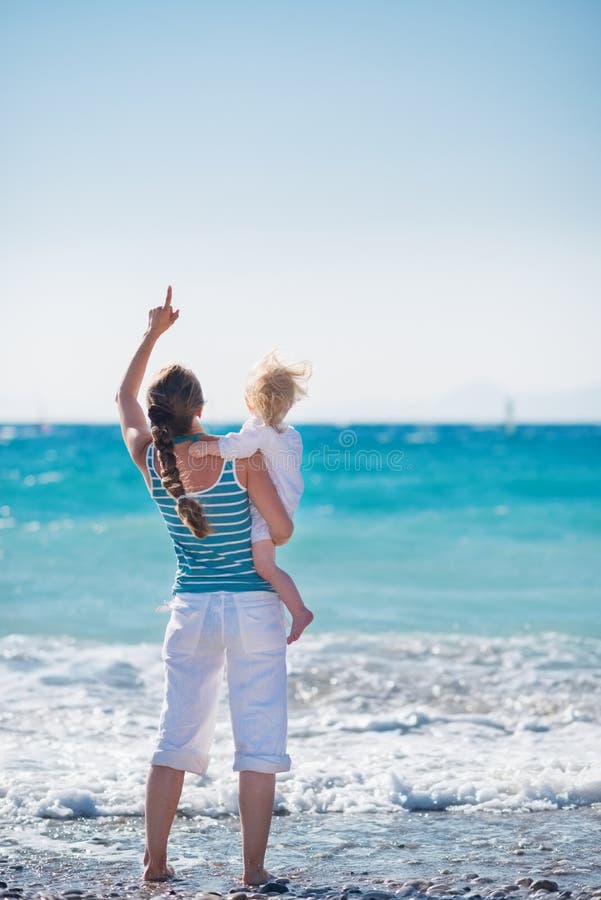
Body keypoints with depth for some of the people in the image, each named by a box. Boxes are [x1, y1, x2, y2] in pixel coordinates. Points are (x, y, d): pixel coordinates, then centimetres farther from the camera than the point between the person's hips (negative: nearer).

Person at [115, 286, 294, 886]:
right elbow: (282, 530, -10)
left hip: (190, 608, 4)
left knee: (176, 737, 13)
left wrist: (152, 333, 20)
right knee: (258, 740, 1)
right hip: (253, 606, -4)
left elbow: (124, 397, 16)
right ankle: (253, 869, 0)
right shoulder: (240, 457, -16)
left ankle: (155, 862, 14)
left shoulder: (149, 459, -3)